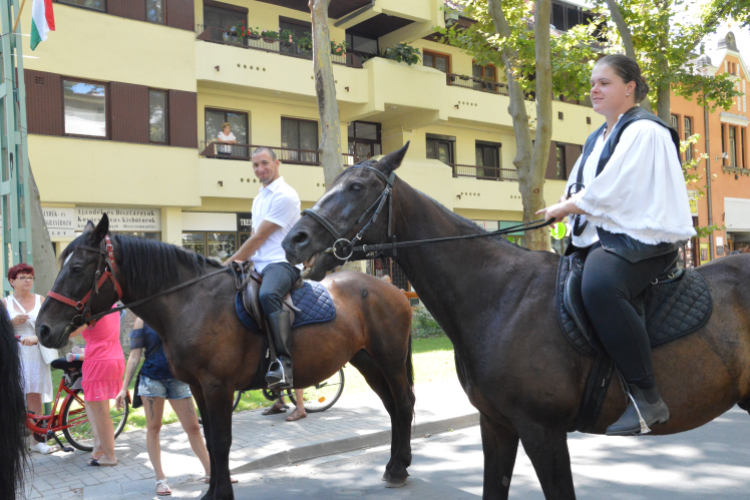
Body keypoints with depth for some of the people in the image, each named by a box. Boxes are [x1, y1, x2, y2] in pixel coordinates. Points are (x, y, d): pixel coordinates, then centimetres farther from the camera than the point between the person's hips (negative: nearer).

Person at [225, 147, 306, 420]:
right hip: (259, 265, 10)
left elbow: (259, 238, -11)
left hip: (282, 263, -10)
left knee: (267, 295, -40)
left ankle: (284, 362, -40)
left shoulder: (285, 196, -8)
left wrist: (231, 263, -5)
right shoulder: (259, 198, 22)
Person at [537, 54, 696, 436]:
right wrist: (563, 209, -1)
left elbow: (606, 193, -17)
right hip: (603, 237, 10)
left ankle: (647, 397, -29)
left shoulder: (643, 131, -8)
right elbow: (580, 190, 20)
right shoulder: (598, 139, 20)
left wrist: (562, 209, -4)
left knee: (599, 285, -38)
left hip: (642, 238, -10)